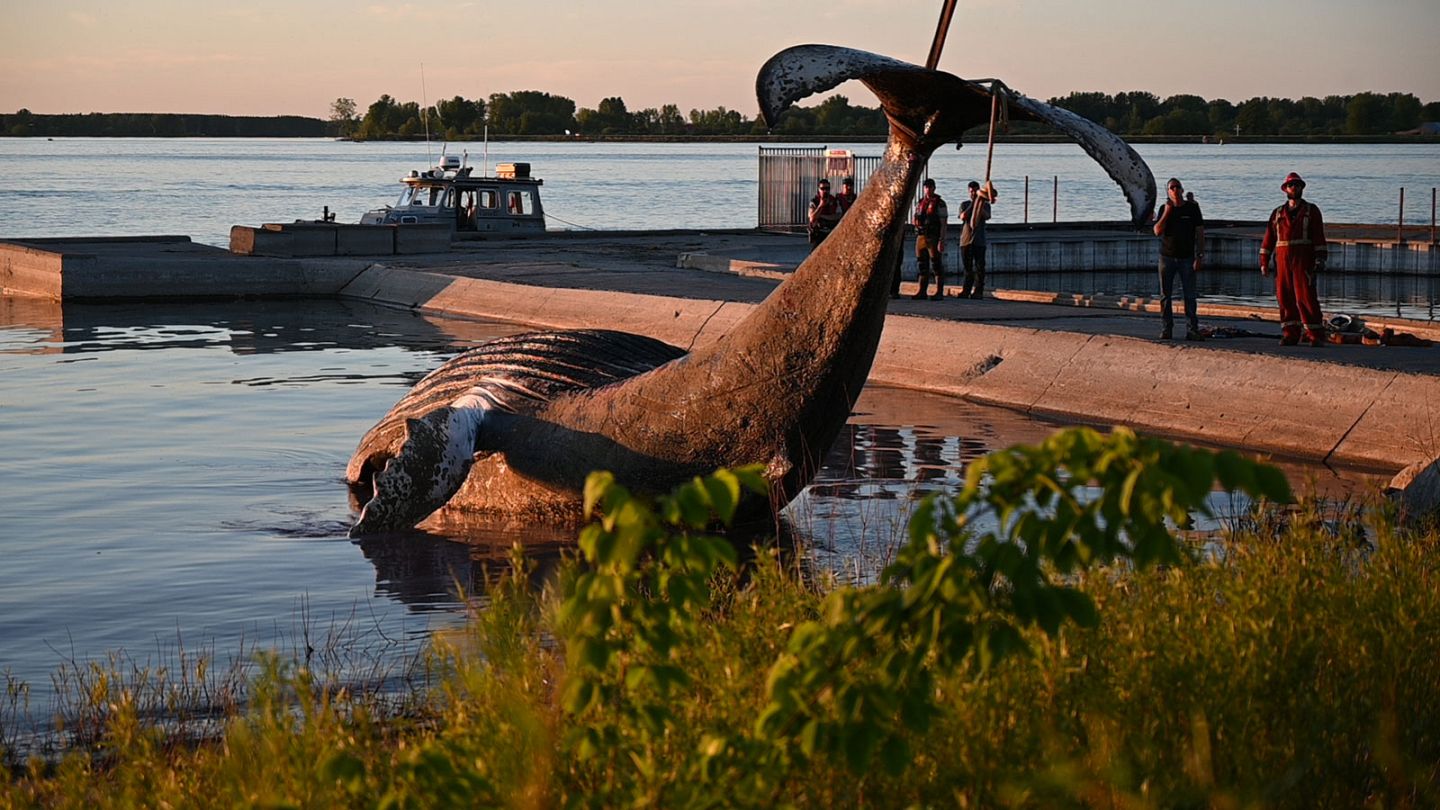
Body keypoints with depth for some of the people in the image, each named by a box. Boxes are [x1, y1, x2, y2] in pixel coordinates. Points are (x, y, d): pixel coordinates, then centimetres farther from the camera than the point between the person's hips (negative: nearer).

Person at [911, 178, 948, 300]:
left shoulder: (939, 204, -4)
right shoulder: (919, 203, 14)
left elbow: (943, 224, -9)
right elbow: (914, 220, 23)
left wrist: (941, 241, -17)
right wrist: (916, 222, -3)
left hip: (934, 238, -6)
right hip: (921, 237, 6)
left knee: (937, 265, -5)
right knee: (922, 265, 8)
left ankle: (939, 292, -2)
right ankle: (922, 291, 12)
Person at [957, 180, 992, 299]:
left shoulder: (985, 205, 10)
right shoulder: (965, 204, 13)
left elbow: (987, 217, -9)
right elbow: (963, 216, -6)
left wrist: (980, 207, -22)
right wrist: (972, 205, -12)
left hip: (979, 241, -1)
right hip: (965, 240, 1)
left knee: (979, 267, -6)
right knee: (967, 267, 4)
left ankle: (978, 291, -7)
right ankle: (966, 291, 7)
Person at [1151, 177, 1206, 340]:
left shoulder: (1192, 207, 0)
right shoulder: (1164, 209, 4)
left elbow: (1200, 233, -1)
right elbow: (1157, 231, -6)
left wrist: (1200, 256, -8)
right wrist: (1167, 212, -12)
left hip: (1187, 258, -1)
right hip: (1167, 257, 2)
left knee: (1190, 295, -4)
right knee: (1166, 296, 2)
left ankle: (1192, 330, -4)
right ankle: (1166, 330, 6)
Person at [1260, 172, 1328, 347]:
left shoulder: (1311, 211, 8)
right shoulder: (1277, 213, 16)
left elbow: (1319, 237, 1)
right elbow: (1268, 238, 14)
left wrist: (1320, 260, -9)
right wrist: (1264, 261, 7)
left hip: (1303, 260, -4)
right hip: (1282, 260, 4)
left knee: (1305, 297, -10)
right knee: (1285, 297, 2)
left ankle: (1316, 336, -8)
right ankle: (1290, 334, 8)